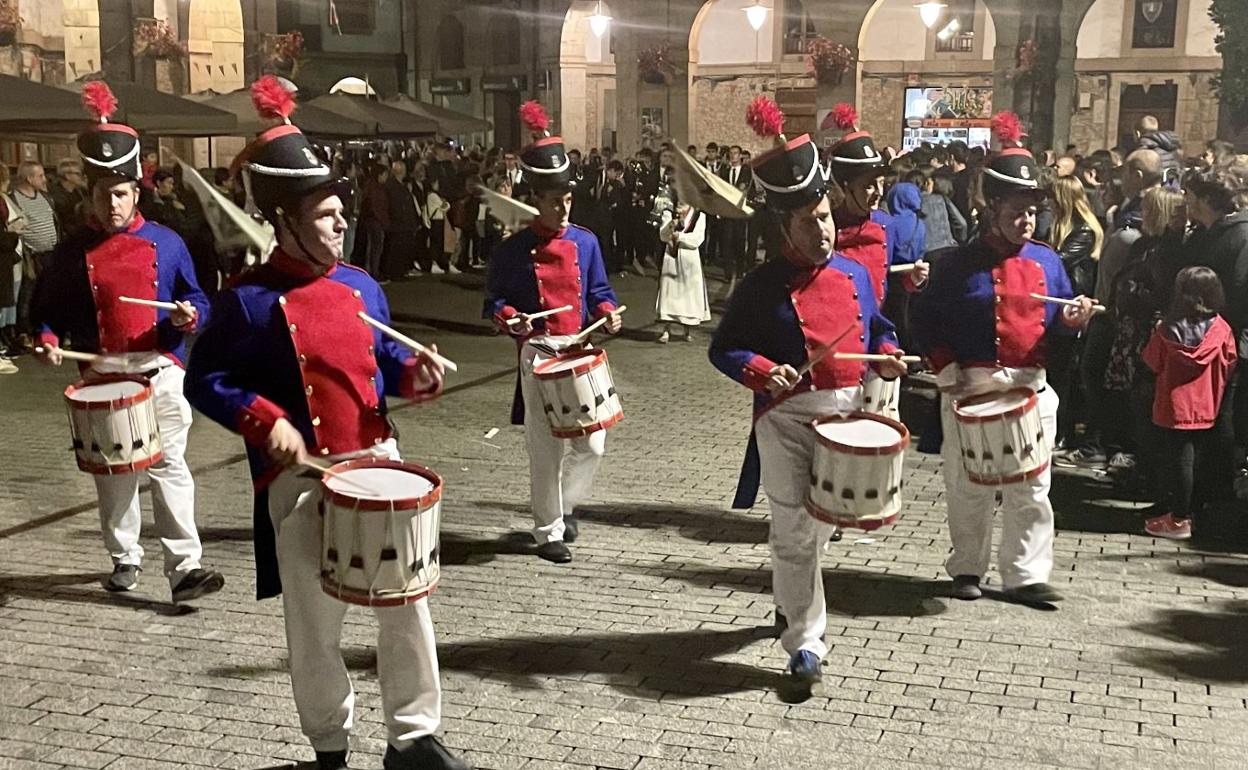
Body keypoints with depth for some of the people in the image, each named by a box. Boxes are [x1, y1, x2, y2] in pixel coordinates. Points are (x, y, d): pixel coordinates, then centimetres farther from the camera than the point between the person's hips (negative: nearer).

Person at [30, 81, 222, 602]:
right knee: (112, 474, 10)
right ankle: (124, 559, 26)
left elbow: (197, 300, 7)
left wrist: (189, 316, -15)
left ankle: (184, 567, -9)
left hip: (160, 372, -2)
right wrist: (48, 339, -6)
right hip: (102, 378, 2)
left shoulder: (165, 242, 4)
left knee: (168, 466, -8)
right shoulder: (72, 254, 6)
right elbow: (47, 308, 14)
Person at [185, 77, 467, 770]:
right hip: (301, 482, -4)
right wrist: (265, 421, -20)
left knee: (407, 604, 6)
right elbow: (204, 381, -6)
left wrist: (412, 375, -4)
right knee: (316, 625, 6)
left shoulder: (360, 285, 7)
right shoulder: (249, 300, -9)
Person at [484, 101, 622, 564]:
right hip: (539, 355, -3)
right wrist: (509, 318, -18)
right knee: (547, 448, 1)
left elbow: (598, 291, 13)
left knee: (592, 442, 3)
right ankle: (549, 531, 14)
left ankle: (566, 503, 30)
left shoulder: (585, 242, 6)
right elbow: (495, 298, 2)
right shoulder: (516, 249, -3)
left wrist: (608, 313, -8)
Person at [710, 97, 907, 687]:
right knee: (795, 531, -4)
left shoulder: (855, 274, 6)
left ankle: (789, 597, 46)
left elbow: (876, 327, 20)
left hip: (848, 412, 5)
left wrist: (887, 355, -1)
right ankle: (805, 642, 5)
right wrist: (761, 371, -22)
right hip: (787, 420, -5)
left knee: (822, 521, 20)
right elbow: (723, 349, -4)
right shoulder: (762, 285, -7)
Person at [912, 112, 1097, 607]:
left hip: (1031, 389, 3)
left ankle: (1025, 575, 13)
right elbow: (926, 321, 0)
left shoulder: (1046, 262, 7)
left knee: (1030, 488, 4)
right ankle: (968, 567, 22)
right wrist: (947, 373, -7)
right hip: (969, 389, -2)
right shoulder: (961, 264, -2)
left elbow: (1056, 322, 13)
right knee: (968, 486, 7)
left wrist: (1073, 318, -10)